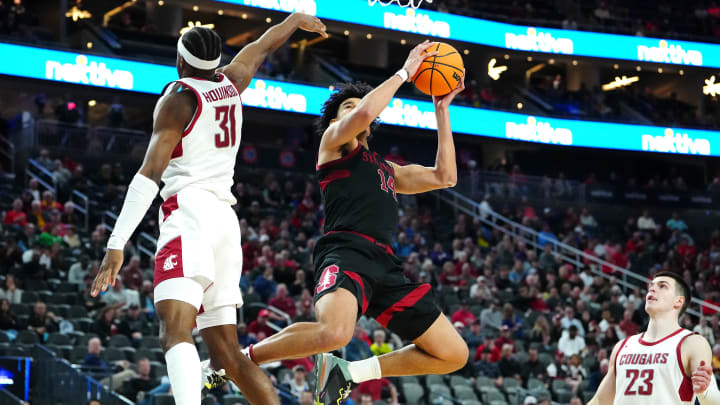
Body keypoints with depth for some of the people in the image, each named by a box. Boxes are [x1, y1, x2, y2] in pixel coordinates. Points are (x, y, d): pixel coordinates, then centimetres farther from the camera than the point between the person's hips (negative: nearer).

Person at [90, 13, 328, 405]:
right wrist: (297, 19, 58)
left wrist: (116, 244, -17)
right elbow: (263, 45, 38)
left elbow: (150, 174, -12)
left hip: (190, 214, -7)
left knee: (174, 333, -25)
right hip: (226, 219, 8)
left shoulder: (177, 98, -2)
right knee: (226, 353, 11)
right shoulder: (231, 83, 16)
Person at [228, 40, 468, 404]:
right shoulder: (333, 140, 15)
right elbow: (364, 114, -6)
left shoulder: (387, 169, 34)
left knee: (453, 355, 2)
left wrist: (441, 111, 31)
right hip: (345, 252, -7)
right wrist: (404, 71, 4)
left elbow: (444, 176, 29)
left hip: (385, 265, 7)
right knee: (334, 333, -39)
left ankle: (348, 372, 11)